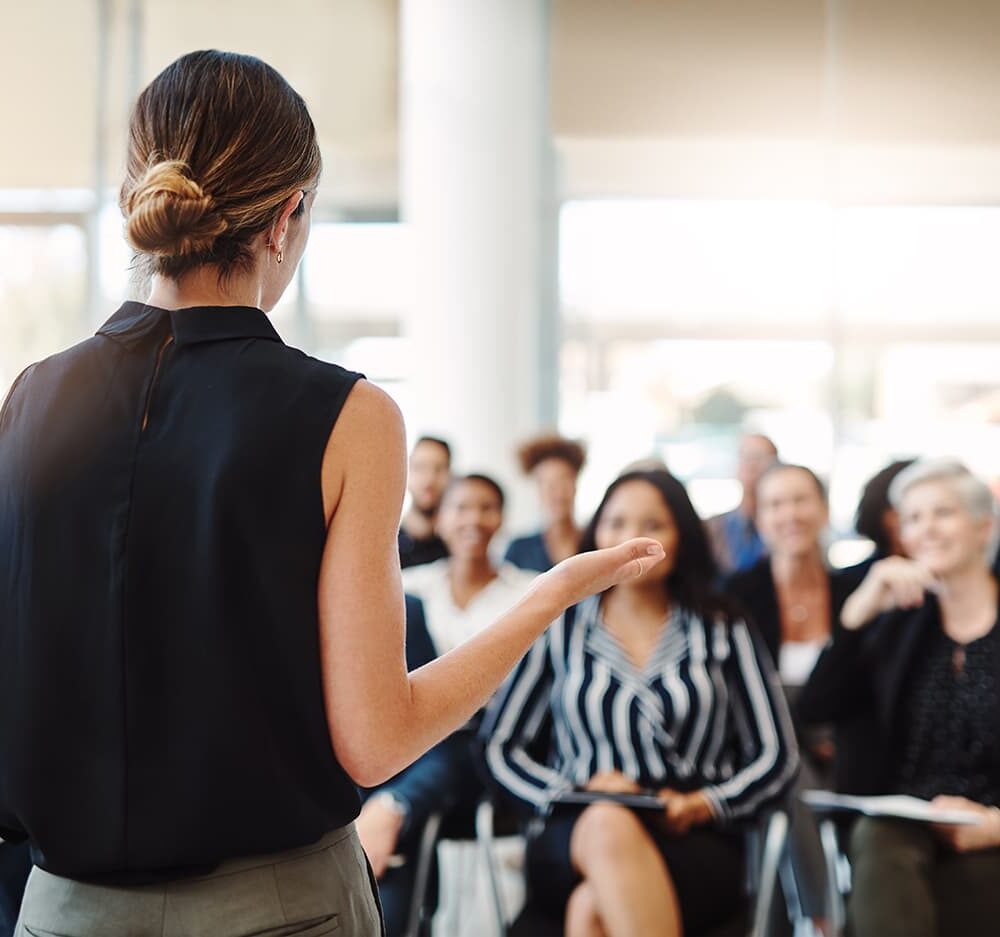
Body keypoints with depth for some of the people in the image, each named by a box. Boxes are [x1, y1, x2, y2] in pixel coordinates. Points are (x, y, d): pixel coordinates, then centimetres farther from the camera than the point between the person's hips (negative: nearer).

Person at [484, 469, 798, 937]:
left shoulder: (722, 632, 13)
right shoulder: (561, 629, 14)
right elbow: (500, 745, 11)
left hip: (696, 844, -1)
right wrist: (574, 792, -8)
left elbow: (776, 756, 11)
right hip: (577, 841, 2)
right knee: (609, 822, -38)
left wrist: (704, 805, -8)